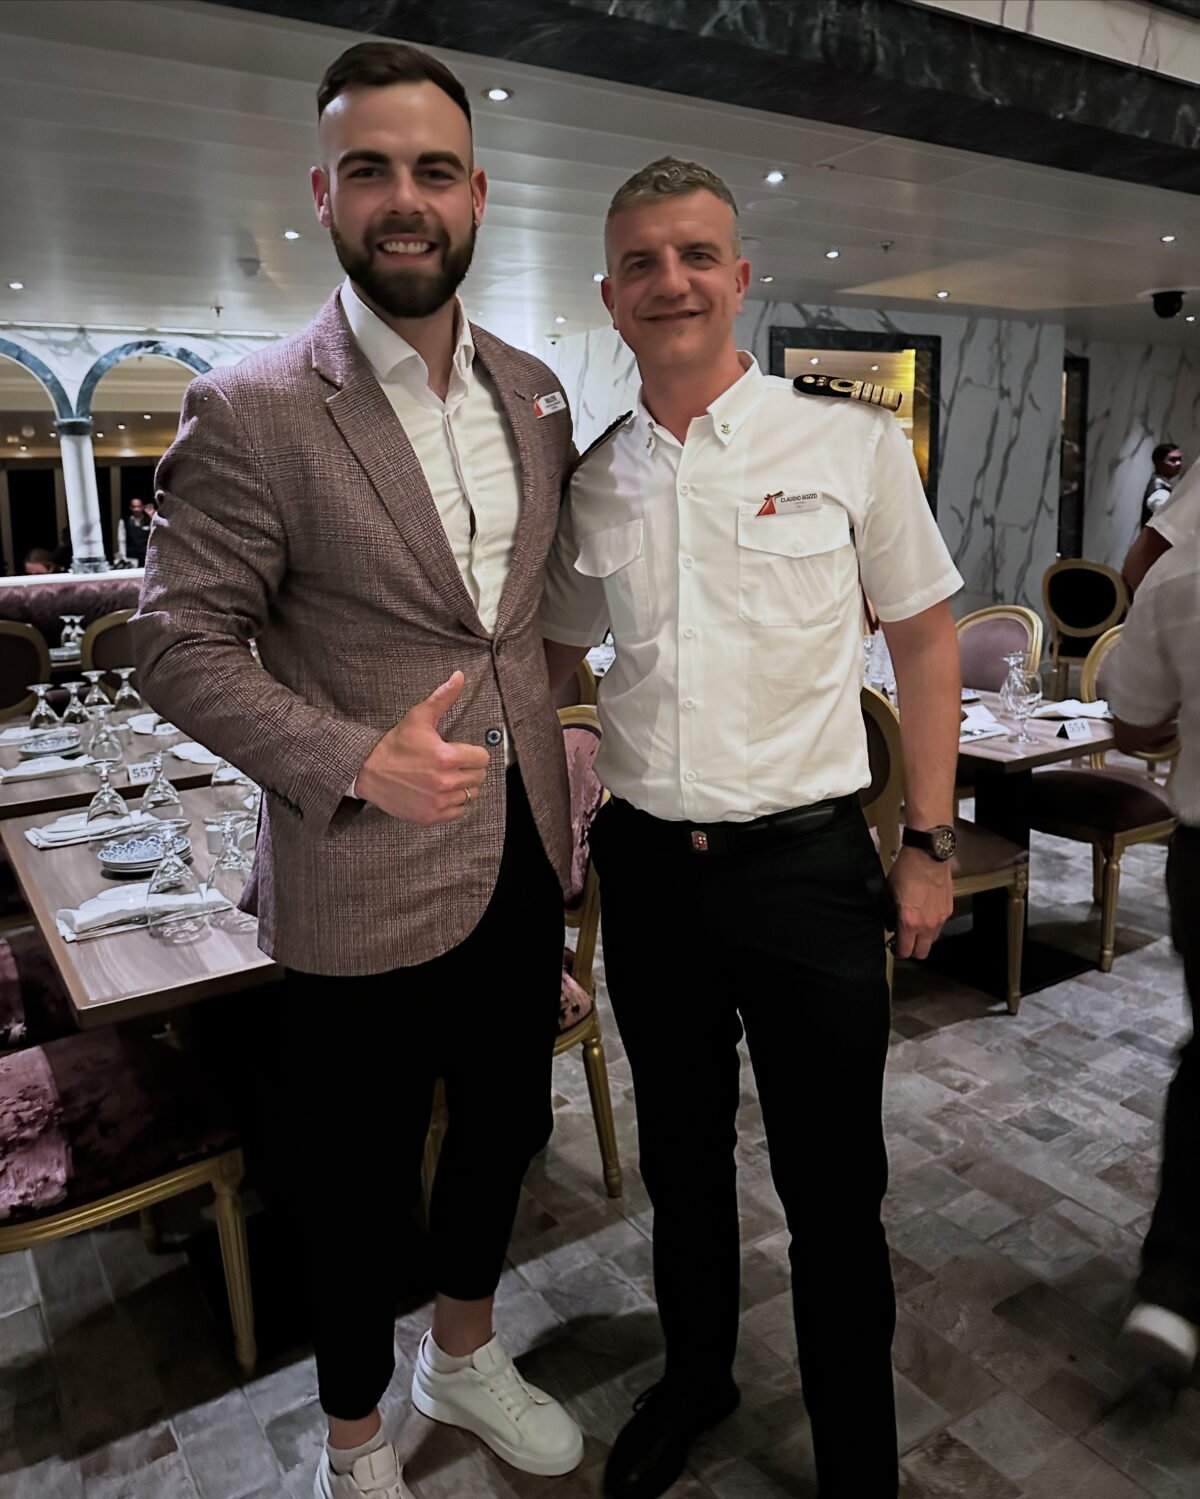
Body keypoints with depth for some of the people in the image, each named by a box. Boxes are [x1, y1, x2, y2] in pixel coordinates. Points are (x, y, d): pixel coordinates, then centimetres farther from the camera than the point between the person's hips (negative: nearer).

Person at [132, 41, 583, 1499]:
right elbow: (179, 641, -13)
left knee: (503, 1127, 24)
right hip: (365, 884, -5)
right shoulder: (250, 411, -14)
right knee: (355, 1186, 15)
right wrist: (355, 764, -25)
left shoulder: (536, 393, 5)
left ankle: (463, 1356, 54)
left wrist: (547, 756, 10)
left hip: (522, 859, 6)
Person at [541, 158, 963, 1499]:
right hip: (645, 868, 3)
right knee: (682, 1161, 21)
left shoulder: (852, 447, -5)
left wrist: (930, 844, -1)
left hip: (806, 867, -3)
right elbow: (552, 656, 16)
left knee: (832, 1193, 10)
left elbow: (922, 641, 1)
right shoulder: (593, 483, 4)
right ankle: (693, 1376, 47)